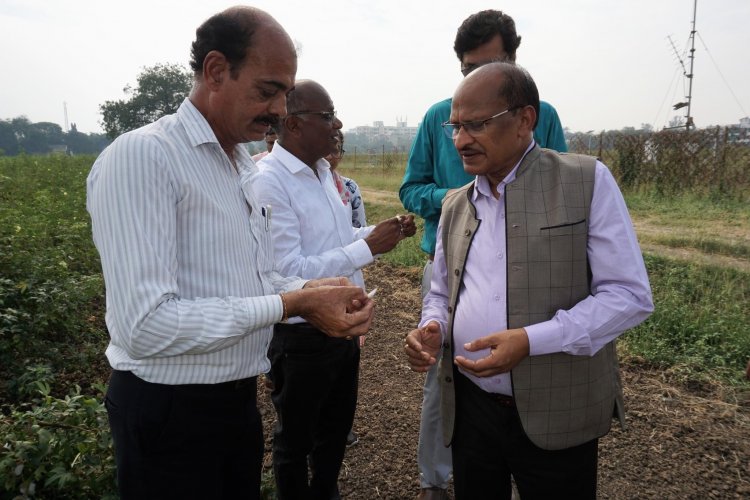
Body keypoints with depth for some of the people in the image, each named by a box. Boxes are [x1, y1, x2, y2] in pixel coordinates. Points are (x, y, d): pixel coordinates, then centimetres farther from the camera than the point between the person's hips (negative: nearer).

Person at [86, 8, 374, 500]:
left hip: (239, 396, 7)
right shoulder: (141, 156, -19)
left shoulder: (246, 166, 8)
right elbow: (146, 325, -26)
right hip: (170, 410, -7)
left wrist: (311, 291, -7)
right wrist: (290, 304, -24)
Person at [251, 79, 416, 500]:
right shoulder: (268, 182, -22)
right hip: (302, 335, -8)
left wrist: (388, 232, 1)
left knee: (337, 423, 26)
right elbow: (288, 271, -26)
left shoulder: (323, 171, 5)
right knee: (296, 439, 16)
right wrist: (368, 248, -23)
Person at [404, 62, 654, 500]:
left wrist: (530, 341, -23)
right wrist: (432, 327, -7)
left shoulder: (588, 182, -8)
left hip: (557, 415, -3)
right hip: (469, 407, 4)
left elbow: (630, 294, -11)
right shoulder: (455, 204, 7)